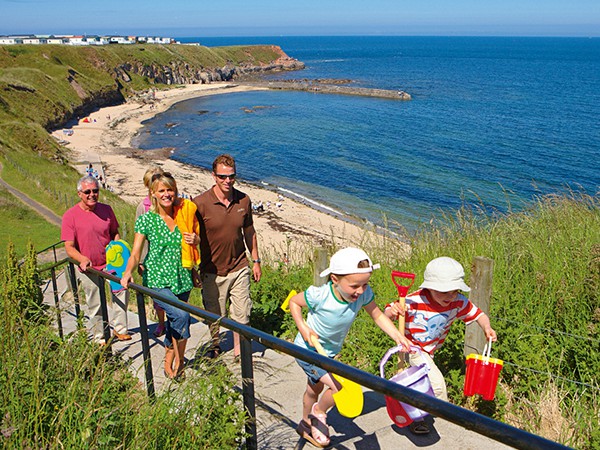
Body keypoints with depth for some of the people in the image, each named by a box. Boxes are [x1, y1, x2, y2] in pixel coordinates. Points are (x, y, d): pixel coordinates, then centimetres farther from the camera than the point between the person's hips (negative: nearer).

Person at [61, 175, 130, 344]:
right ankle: (99, 338, 24)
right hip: (89, 269, -3)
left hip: (111, 263, 3)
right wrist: (83, 259, -29)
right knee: (95, 305, 7)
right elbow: (69, 247, -11)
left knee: (122, 292, 0)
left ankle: (119, 329, 20)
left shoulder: (106, 209, 2)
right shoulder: (70, 215, -10)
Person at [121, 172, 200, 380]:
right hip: (157, 280, -4)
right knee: (181, 315, -23)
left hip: (181, 279, 4)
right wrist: (128, 272, -26)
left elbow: (196, 242, 18)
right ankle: (179, 363, 0)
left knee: (174, 323, 14)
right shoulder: (146, 220, -6)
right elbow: (135, 253, -8)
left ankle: (169, 363, 36)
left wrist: (195, 241, -6)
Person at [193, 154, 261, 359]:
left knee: (242, 311, 9)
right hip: (212, 271, -2)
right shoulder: (201, 203, -13)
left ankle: (239, 347, 32)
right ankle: (215, 344, 41)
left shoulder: (243, 200, -1)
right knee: (214, 314, 14)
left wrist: (256, 261, 13)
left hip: (239, 268, 2)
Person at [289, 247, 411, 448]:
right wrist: (303, 327, -27)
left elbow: (378, 315, -8)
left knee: (315, 389, 27)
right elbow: (294, 302, -16)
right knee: (340, 385, -19)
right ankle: (319, 413, 11)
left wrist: (398, 336, -17)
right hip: (307, 350, -6)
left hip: (328, 352, 6)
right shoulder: (319, 295, -35)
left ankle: (306, 424, 53)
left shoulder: (364, 293, -24)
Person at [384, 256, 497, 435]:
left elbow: (478, 314, -8)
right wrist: (392, 311, -50)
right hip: (413, 347, -6)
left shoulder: (459, 302, -22)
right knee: (436, 382, -17)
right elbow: (387, 314, -26)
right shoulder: (414, 301, -34)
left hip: (431, 349, 6)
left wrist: (487, 327, -29)